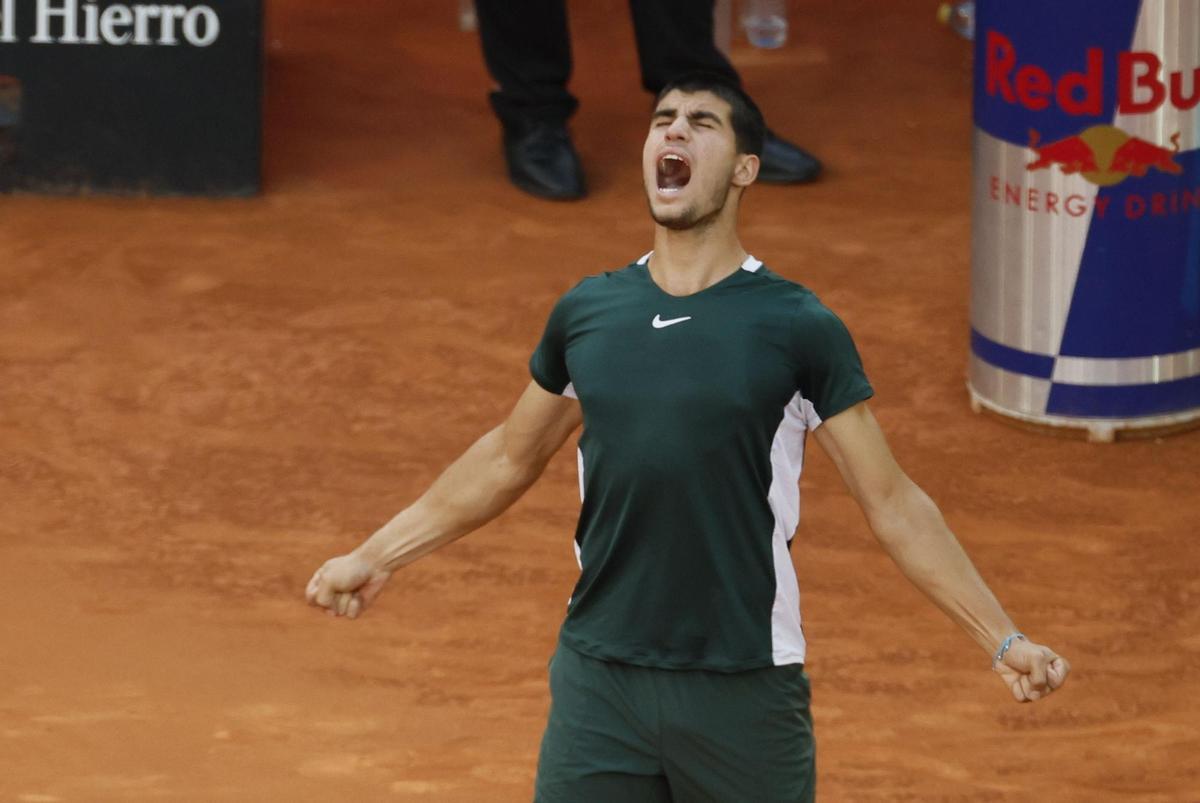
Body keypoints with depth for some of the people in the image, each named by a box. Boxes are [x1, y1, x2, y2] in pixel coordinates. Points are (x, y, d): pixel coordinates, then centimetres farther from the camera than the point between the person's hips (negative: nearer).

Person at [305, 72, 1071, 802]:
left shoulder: (798, 327, -5)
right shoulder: (585, 313, 6)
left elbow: (893, 503, -2)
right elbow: (509, 458, 22)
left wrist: (1004, 639, -9)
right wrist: (375, 556, 23)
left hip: (744, 691, -3)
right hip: (598, 682, 3)